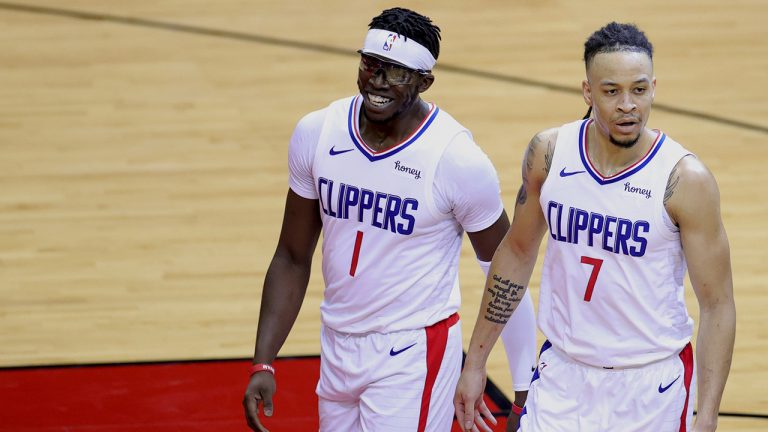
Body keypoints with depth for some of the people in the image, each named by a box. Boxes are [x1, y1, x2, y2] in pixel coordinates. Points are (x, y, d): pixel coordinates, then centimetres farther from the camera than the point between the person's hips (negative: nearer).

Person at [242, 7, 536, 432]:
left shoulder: (457, 158, -18)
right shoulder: (316, 134, -6)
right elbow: (292, 259, 4)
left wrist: (525, 385, -7)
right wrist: (263, 364, -2)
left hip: (413, 354, -5)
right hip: (338, 345, 5)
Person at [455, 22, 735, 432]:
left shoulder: (685, 179, -16)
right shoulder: (548, 153, -5)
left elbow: (717, 304, -12)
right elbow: (517, 252, 10)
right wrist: (475, 360, 11)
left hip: (652, 383, -3)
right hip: (564, 374, 3)